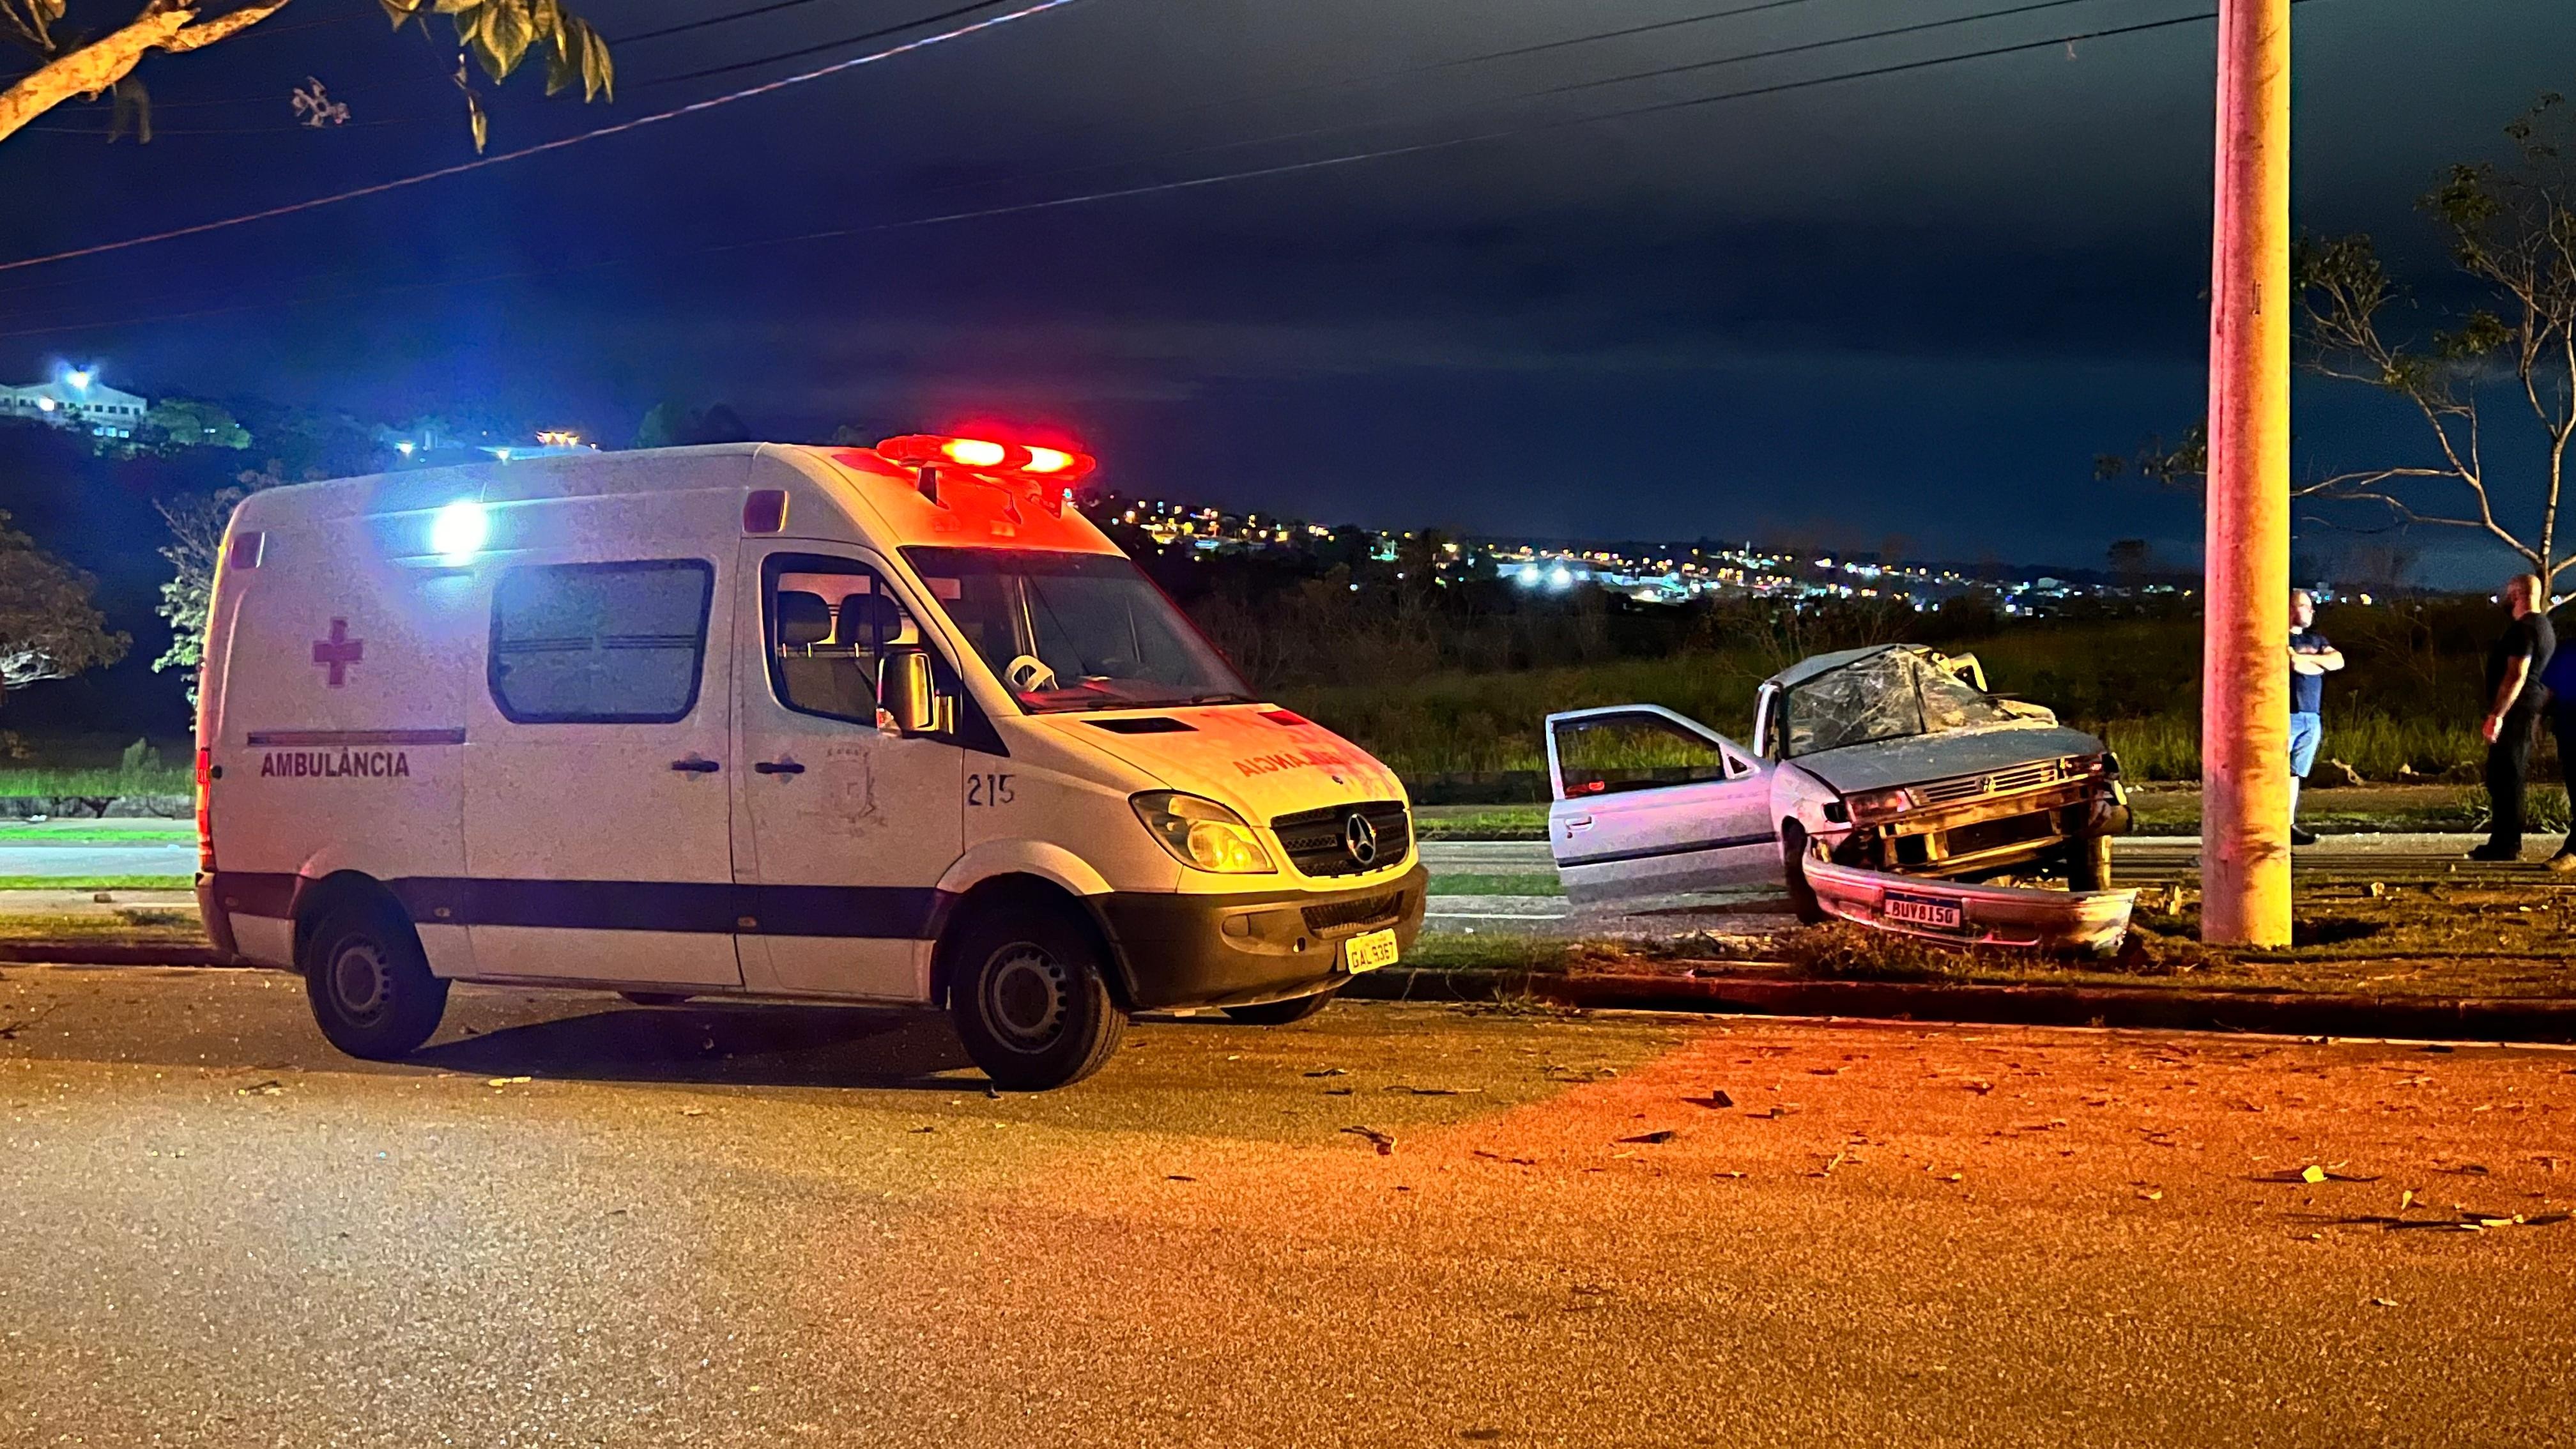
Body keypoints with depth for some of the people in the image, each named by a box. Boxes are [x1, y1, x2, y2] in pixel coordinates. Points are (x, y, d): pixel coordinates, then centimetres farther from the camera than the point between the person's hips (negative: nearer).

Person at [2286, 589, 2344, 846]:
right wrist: (2322, 664, 2)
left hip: (2312, 718, 7)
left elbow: (2338, 661, 7)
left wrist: (2307, 659, -4)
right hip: (2287, 716, -7)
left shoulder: (2316, 639, 22)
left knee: (2295, 774, 8)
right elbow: (2296, 664, -17)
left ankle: (2289, 825, 10)